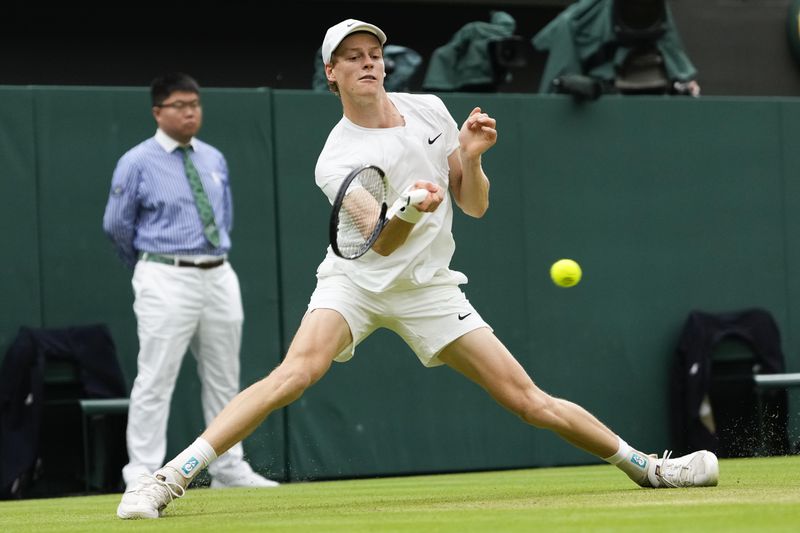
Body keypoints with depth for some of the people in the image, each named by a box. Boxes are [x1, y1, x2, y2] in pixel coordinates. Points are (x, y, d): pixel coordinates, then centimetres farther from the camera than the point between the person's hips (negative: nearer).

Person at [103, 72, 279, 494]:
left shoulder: (214, 159, 11)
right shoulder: (137, 163, -6)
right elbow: (116, 226, 1)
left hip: (219, 277, 6)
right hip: (167, 281, -6)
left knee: (224, 379, 12)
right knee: (155, 379, -8)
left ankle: (228, 469, 20)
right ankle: (142, 475, -6)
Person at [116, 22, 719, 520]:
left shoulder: (430, 110, 0)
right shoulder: (337, 160, -13)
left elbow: (474, 205, 5)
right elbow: (380, 245, -24)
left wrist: (471, 157, -15)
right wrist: (409, 211, -45)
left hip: (427, 289, 3)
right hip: (356, 281, -3)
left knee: (529, 400, -3)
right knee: (296, 371, -30)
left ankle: (646, 466, 14)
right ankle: (168, 480, -30)